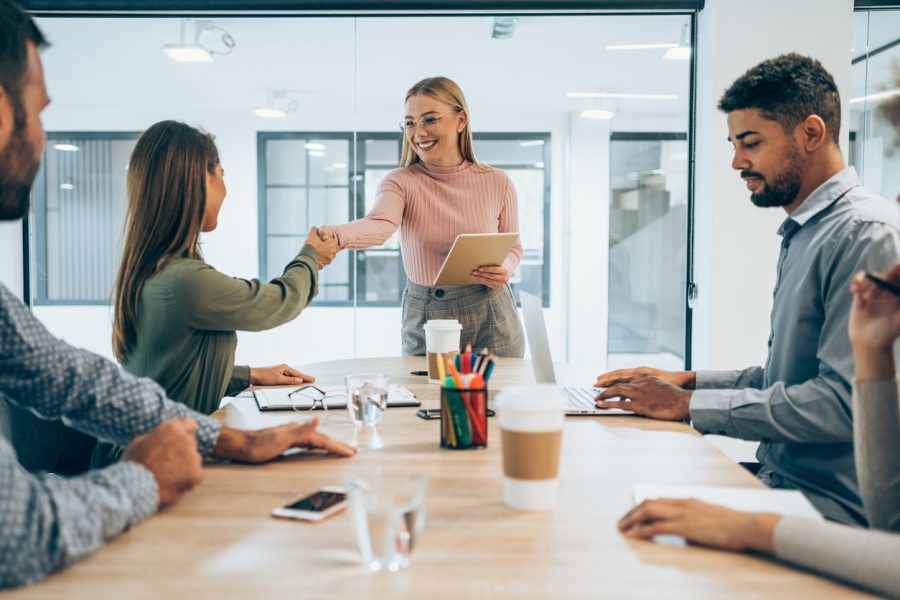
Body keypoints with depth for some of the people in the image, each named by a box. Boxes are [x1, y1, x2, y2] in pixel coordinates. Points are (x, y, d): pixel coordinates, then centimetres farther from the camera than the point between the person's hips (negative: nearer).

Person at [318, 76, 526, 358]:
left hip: (492, 321, 1)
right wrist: (336, 235, -50)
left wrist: (505, 269, -13)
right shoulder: (401, 182, -8)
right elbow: (380, 224, -29)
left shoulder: (497, 183, -2)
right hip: (424, 323, -1)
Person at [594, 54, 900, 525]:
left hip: (830, 508, -8)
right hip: (779, 484, 9)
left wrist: (689, 404, -18)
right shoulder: (803, 233, 17)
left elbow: (844, 401, -24)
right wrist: (690, 380, 9)